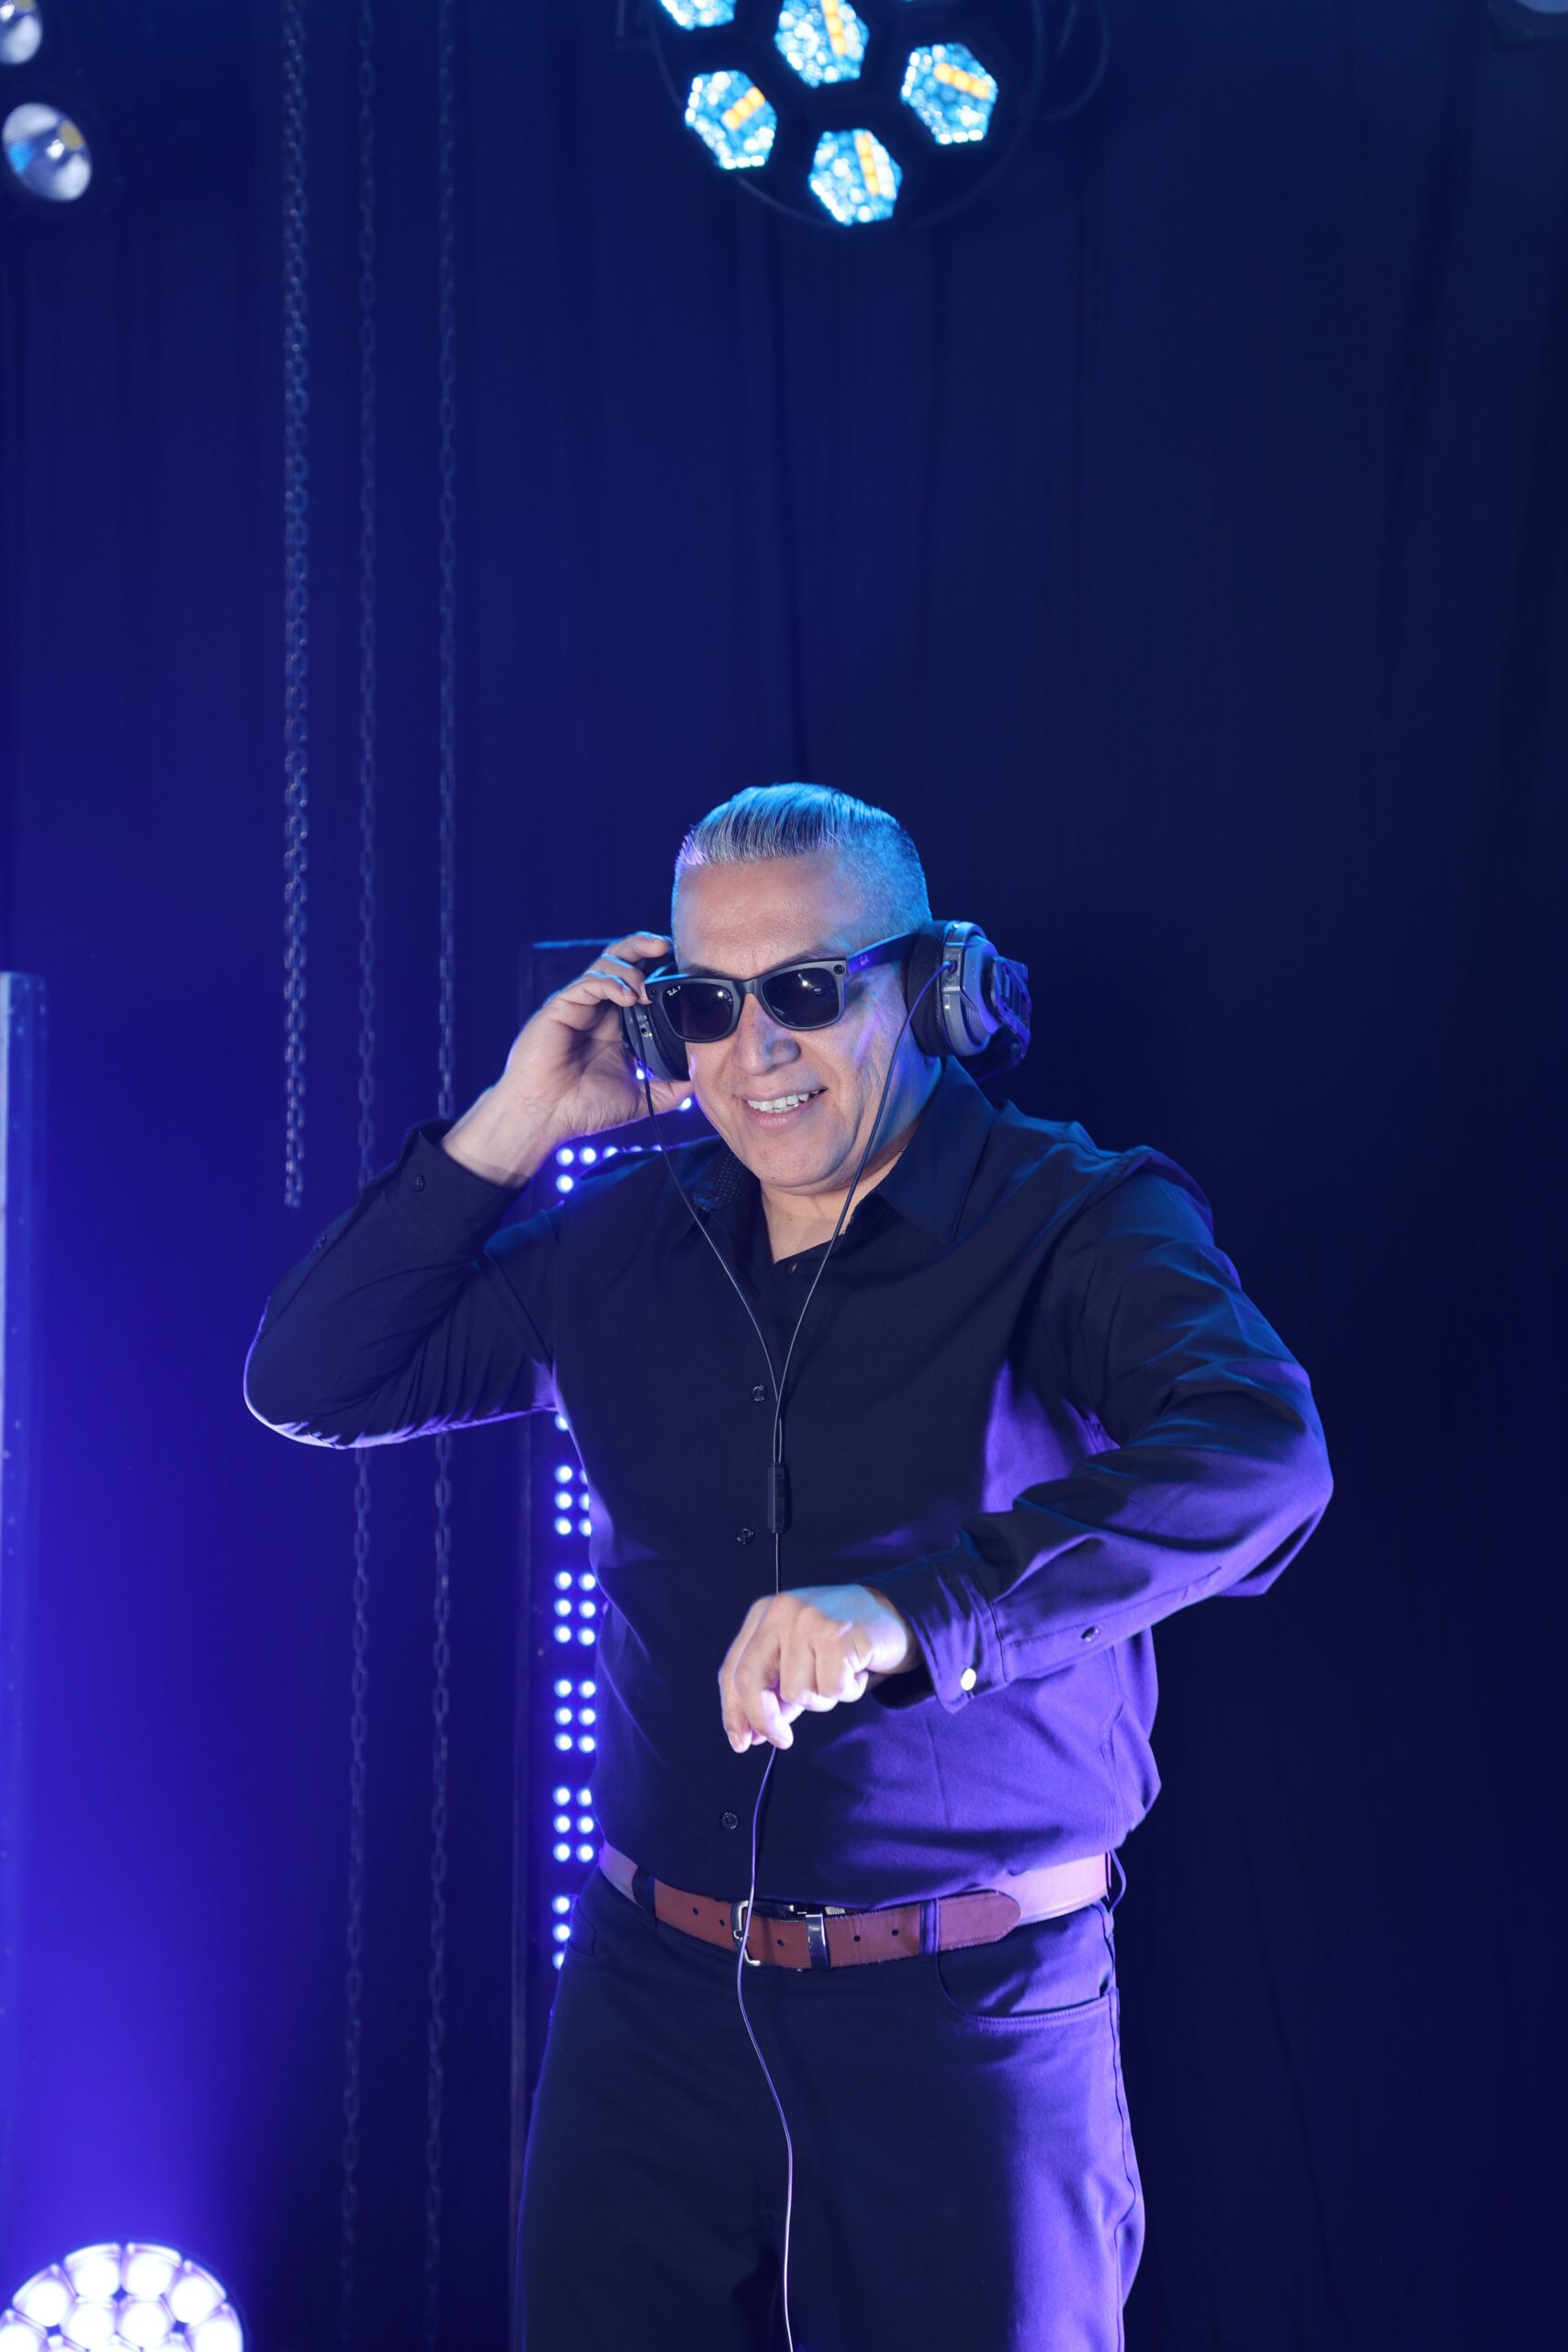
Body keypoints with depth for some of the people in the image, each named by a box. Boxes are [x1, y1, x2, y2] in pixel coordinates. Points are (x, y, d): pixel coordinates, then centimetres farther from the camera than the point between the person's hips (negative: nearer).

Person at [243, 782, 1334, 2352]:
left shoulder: (1077, 1223, -10)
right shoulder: (629, 1240, 4)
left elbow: (1261, 1456, -29)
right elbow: (307, 1386, 6)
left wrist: (918, 1608, -41)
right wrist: (507, 1129, -5)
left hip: (972, 2019, -4)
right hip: (653, 1988, 4)